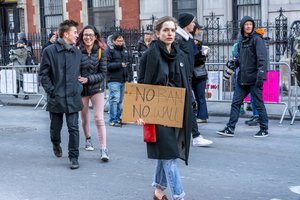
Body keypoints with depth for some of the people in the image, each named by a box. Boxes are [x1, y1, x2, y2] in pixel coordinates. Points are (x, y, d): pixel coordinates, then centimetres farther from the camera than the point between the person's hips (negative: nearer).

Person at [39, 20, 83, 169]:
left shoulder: (77, 53, 6)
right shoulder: (49, 51, -5)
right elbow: (43, 74, -3)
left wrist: (79, 88, 6)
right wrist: (51, 91, -8)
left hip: (73, 97, 2)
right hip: (56, 98, -2)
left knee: (73, 128, -2)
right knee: (55, 127, 14)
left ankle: (74, 157, 8)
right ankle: (56, 144, 44)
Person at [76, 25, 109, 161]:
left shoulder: (100, 51, -6)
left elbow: (103, 73, -6)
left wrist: (88, 79, -17)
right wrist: (77, 80, -17)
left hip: (97, 87, -1)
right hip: (81, 89, 1)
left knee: (99, 118, -10)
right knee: (84, 118, 15)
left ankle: (103, 149, -9)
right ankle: (88, 139, 40)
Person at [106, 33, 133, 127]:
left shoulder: (125, 50, 16)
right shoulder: (109, 50, -5)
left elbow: (129, 65, 20)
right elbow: (107, 65, -15)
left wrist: (130, 78, 14)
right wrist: (120, 65, -20)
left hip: (124, 80, 7)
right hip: (113, 80, -6)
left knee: (121, 100, 12)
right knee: (114, 99, -9)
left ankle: (118, 118, 22)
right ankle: (113, 120, -3)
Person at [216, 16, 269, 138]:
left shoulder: (257, 39, -6)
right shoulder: (241, 42, 15)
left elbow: (262, 59, -16)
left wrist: (261, 74, -25)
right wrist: (234, 63, 4)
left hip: (254, 79, -7)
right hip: (242, 79, 7)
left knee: (258, 104, 2)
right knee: (235, 103, 5)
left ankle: (264, 130, 14)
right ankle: (230, 129, 9)